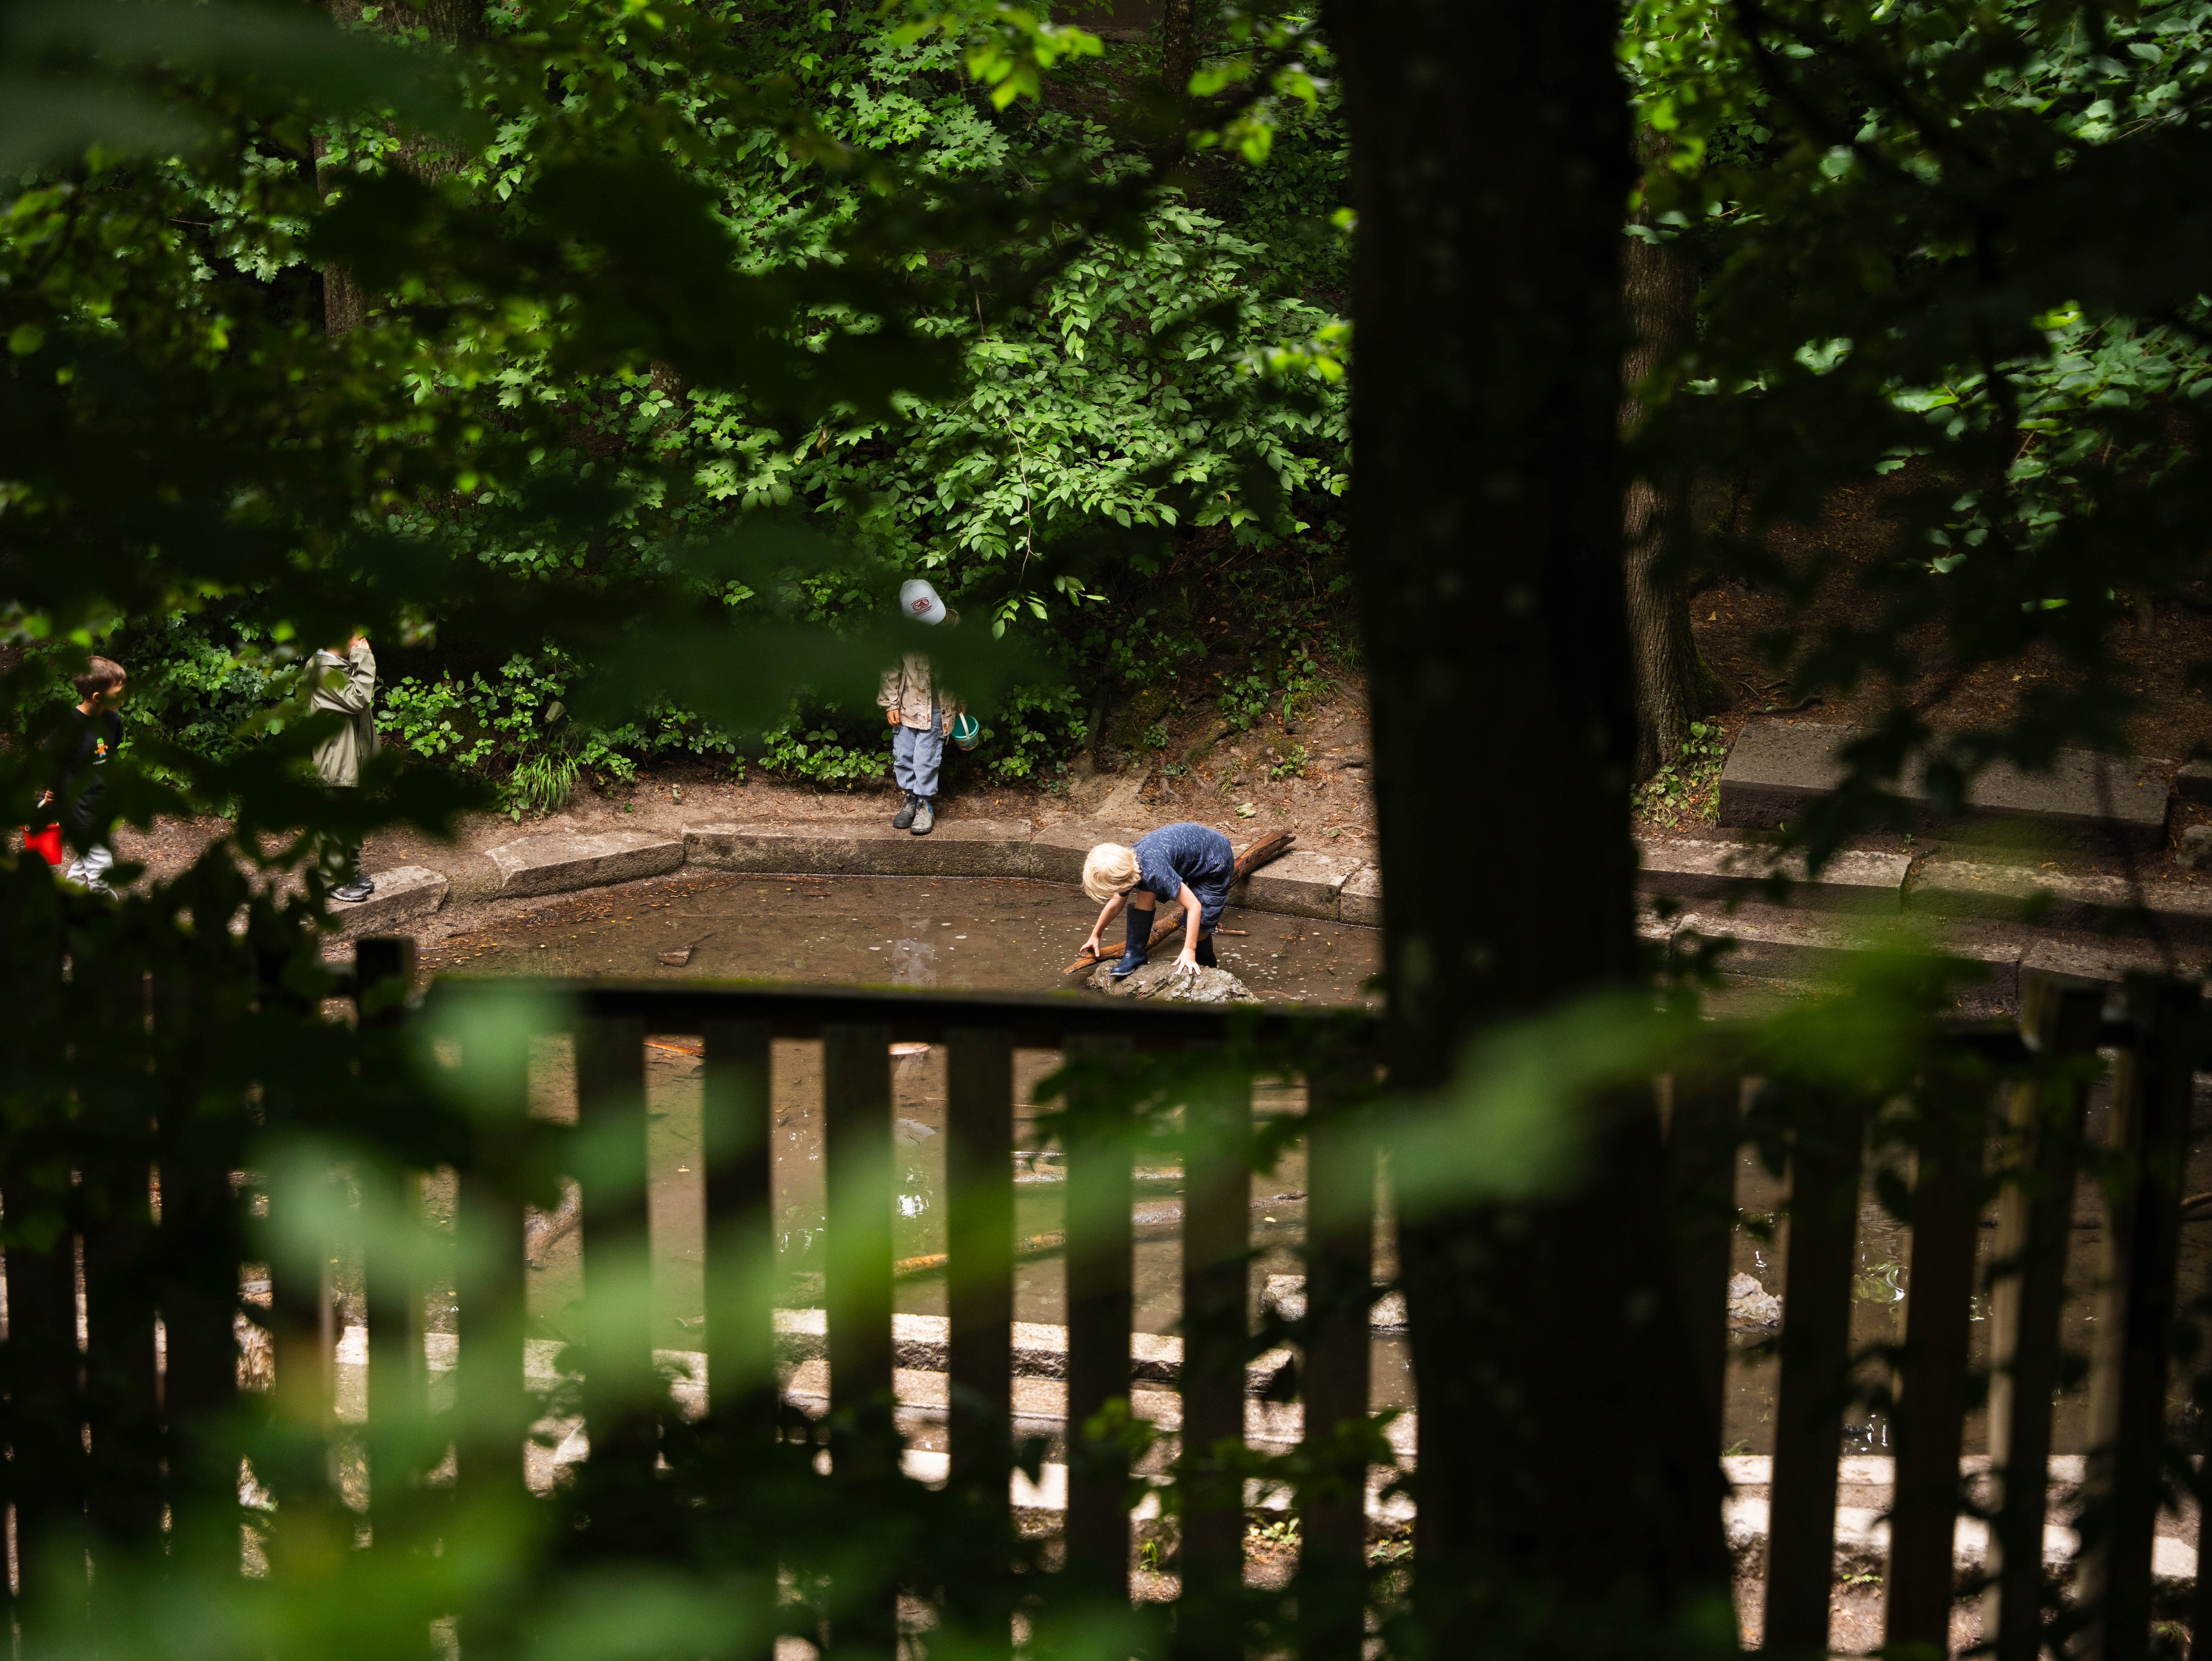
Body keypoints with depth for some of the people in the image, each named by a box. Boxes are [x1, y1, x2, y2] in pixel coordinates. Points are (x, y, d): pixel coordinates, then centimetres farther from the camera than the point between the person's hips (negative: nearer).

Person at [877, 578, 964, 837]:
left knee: (927, 758, -2)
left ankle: (925, 805, 12)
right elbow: (891, 670, 1)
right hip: (907, 705, 2)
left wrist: (962, 700, 10)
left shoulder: (953, 624, -8)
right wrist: (890, 703, 1)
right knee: (902, 755, 7)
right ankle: (909, 799, 24)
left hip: (938, 707, -2)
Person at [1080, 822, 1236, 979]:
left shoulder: (1154, 870, -40)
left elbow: (1194, 906, -37)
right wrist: (1095, 935, 19)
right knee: (1146, 894, -13)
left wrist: (1189, 951, -34)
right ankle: (1135, 954, -2)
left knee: (1198, 925, -12)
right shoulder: (1127, 866, -13)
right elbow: (1114, 906, 7)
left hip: (1215, 861, -7)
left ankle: (1206, 968, 15)